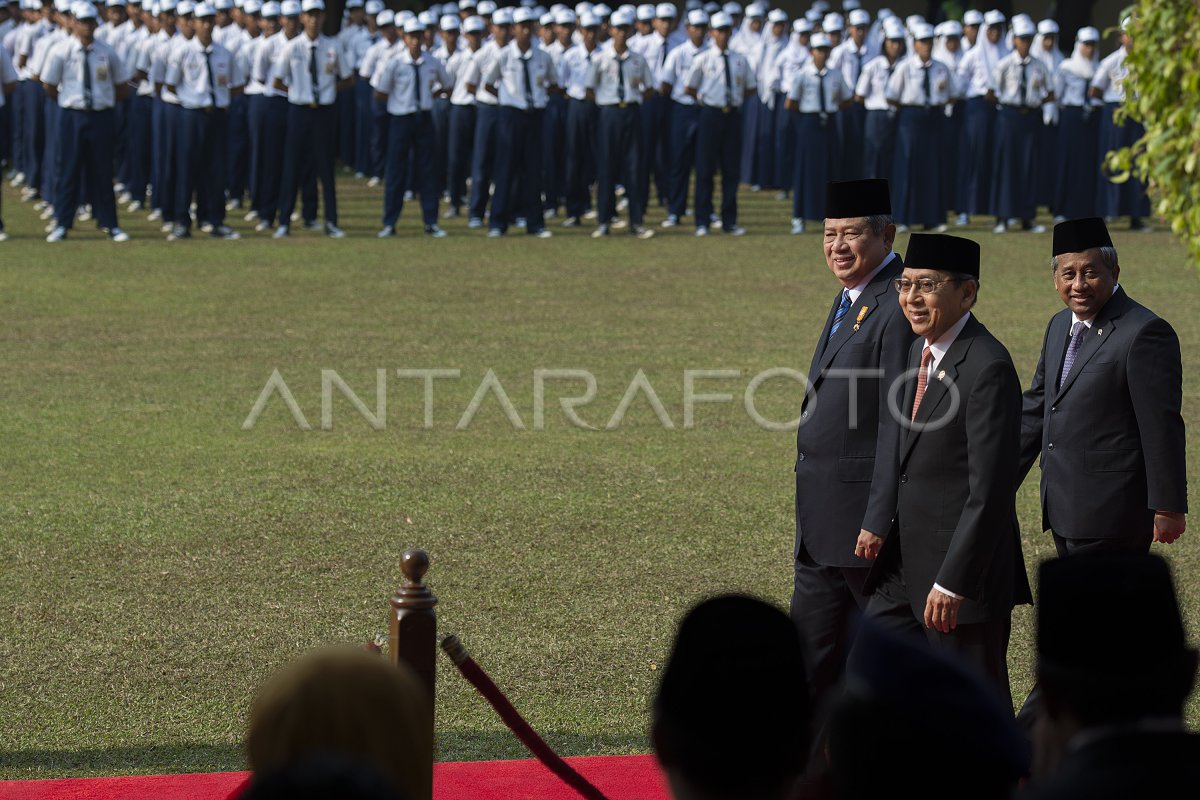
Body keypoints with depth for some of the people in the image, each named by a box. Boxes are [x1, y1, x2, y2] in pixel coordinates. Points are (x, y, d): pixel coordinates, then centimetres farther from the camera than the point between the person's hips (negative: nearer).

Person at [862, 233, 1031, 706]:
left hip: (964, 563, -9)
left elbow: (990, 491, -23)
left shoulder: (988, 368, -19)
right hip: (908, 561, 9)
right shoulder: (921, 350, 10)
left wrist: (952, 582, -23)